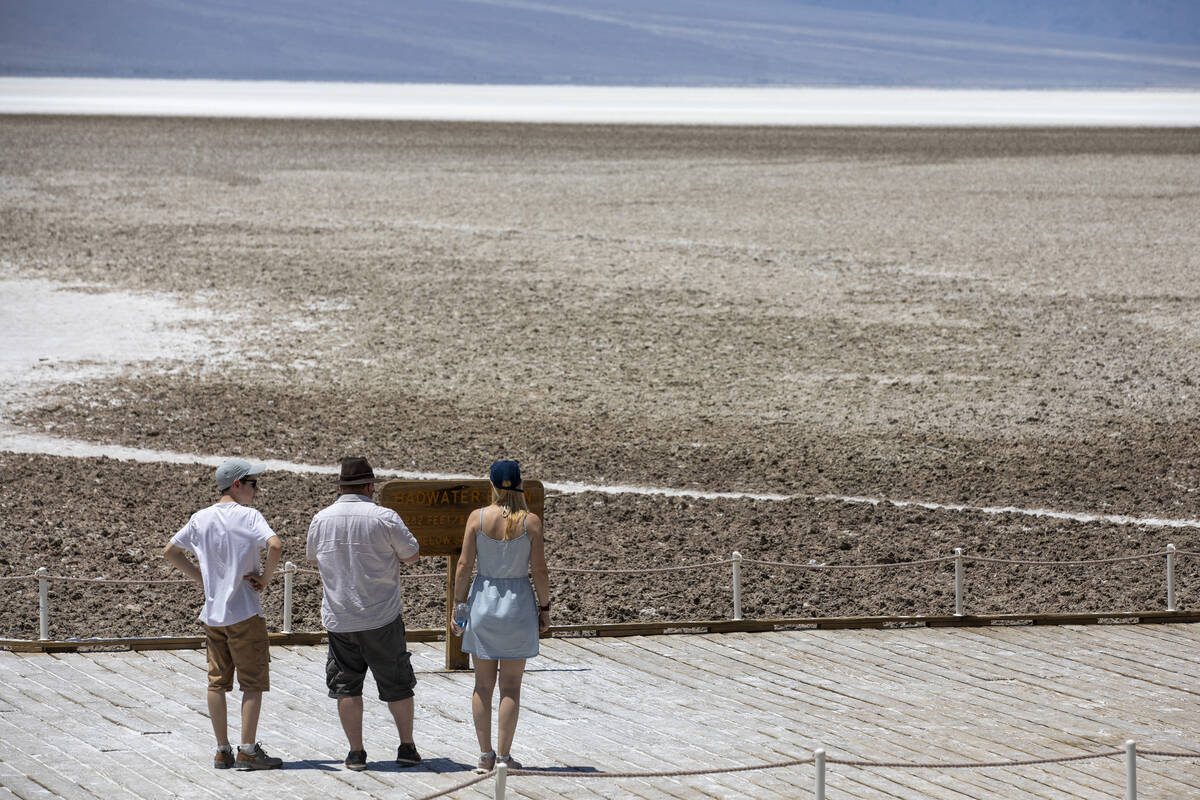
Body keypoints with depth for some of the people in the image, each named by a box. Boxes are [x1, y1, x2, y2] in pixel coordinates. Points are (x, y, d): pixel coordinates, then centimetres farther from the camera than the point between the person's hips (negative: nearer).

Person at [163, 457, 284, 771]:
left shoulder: (200, 519, 7)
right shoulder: (248, 516, -12)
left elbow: (170, 551, 16)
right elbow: (275, 546, -27)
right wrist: (266, 578, -12)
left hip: (212, 612, 6)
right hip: (244, 612, -6)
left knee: (217, 682, 10)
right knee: (253, 681, 0)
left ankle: (222, 751, 12)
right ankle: (248, 750, -4)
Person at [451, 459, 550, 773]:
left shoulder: (477, 518, -7)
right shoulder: (531, 522, -9)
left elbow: (464, 565, -6)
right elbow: (540, 571, -7)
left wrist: (458, 605, 3)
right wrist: (544, 608, 4)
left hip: (483, 601, 1)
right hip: (518, 604, -1)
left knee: (483, 684, 10)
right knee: (511, 686, 5)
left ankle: (485, 756, 10)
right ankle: (504, 756, 4)